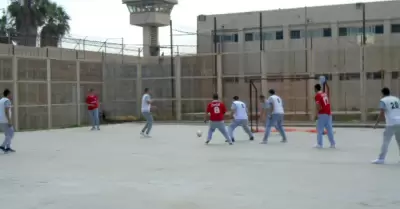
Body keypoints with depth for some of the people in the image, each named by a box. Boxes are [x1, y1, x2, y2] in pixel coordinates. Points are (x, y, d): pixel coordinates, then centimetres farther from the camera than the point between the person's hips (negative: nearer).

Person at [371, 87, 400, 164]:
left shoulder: (383, 100, -1)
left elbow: (382, 113, -9)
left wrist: (376, 123, -4)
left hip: (391, 124, -5)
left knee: (386, 141, -1)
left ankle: (381, 159, -3)